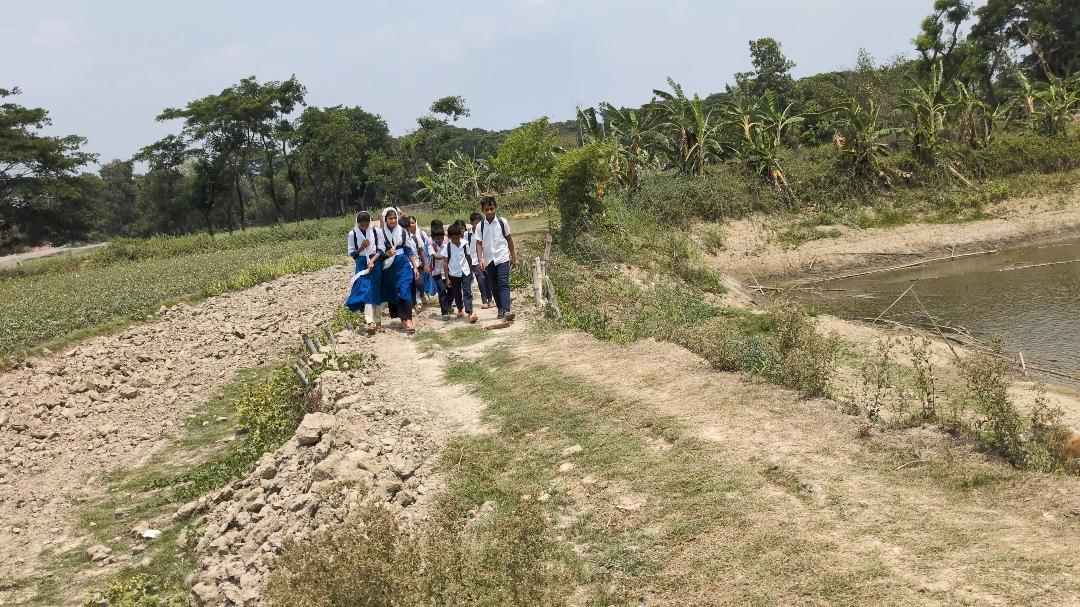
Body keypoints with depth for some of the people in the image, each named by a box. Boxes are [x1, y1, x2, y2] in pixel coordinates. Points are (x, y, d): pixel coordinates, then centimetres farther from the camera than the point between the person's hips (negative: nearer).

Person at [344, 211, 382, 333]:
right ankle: (370, 322, -22)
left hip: (375, 263, 1)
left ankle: (377, 320, 14)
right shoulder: (353, 234, 0)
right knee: (366, 291, -14)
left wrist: (372, 261, -16)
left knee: (376, 291, 4)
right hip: (362, 265, -1)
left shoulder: (375, 232, -1)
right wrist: (362, 248, -14)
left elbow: (380, 249, -2)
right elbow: (351, 253, 3)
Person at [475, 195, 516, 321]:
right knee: (494, 287, 8)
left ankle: (506, 310, -24)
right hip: (489, 260, 3)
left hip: (502, 258, -3)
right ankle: (500, 309, 18)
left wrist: (513, 255, 11)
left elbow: (509, 238, 8)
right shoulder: (480, 226, 0)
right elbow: (479, 244, 0)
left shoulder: (503, 222, -2)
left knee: (503, 284, -15)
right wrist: (480, 260, -13)